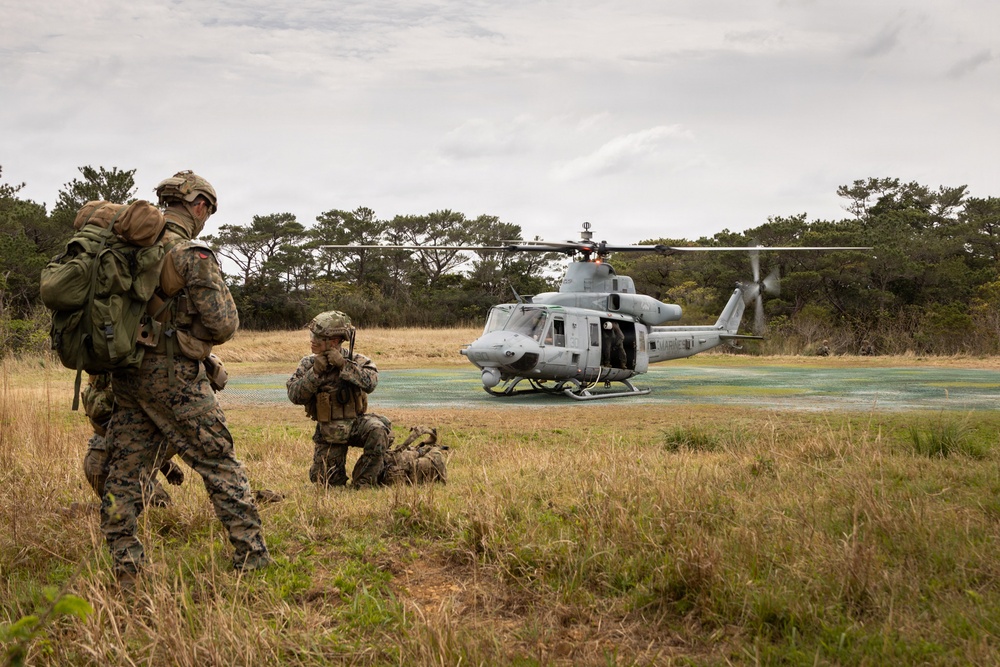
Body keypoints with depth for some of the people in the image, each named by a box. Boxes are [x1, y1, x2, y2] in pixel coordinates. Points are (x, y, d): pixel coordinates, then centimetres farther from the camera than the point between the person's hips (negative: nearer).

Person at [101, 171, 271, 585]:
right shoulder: (192, 255, -13)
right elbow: (223, 324, -15)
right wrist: (196, 336, 5)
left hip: (125, 373, 6)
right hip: (172, 375, -6)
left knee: (125, 470, 9)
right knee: (220, 465, 3)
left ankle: (123, 568, 10)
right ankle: (252, 558, 5)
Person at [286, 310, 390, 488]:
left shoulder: (356, 360, -8)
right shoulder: (308, 363, -2)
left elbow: (370, 383, -25)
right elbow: (295, 396, -11)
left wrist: (344, 365, -28)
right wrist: (315, 372, -21)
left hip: (356, 422, -2)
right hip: (328, 432, 2)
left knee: (377, 430, -34)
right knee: (330, 483, 1)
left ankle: (362, 484, -18)